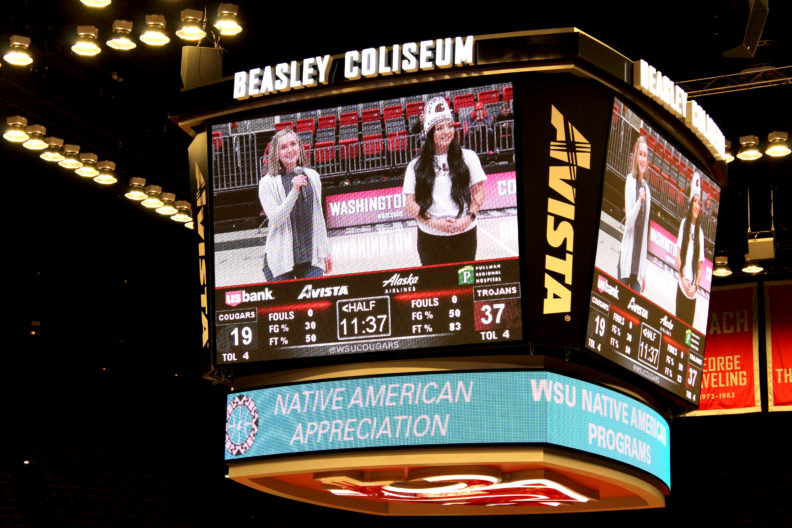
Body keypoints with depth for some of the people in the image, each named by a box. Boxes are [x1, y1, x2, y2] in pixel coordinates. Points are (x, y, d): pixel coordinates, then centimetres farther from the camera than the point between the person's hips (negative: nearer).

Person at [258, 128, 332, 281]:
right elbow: (276, 218, -13)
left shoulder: (312, 176, 9)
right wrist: (294, 191, -24)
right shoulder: (267, 183, -3)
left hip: (311, 257, 3)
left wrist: (325, 251, 16)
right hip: (281, 260, -3)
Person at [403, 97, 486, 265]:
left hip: (464, 234, 0)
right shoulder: (416, 166, 4)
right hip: (430, 238, 0)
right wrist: (433, 222, -14)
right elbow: (410, 203, 1)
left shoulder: (468, 157, 5)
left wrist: (469, 217, -11)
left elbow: (478, 192, 6)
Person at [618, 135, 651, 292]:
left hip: (639, 260, 5)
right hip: (627, 256, -5)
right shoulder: (630, 180, -4)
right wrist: (639, 201, -28)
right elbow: (629, 220, -10)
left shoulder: (646, 188, 13)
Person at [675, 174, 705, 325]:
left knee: (689, 323, 4)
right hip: (682, 287, -2)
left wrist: (695, 286, -5)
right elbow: (678, 255, 0)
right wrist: (682, 278, -9)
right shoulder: (684, 224, 1)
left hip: (693, 291, 2)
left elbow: (700, 265, 6)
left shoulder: (700, 232, 4)